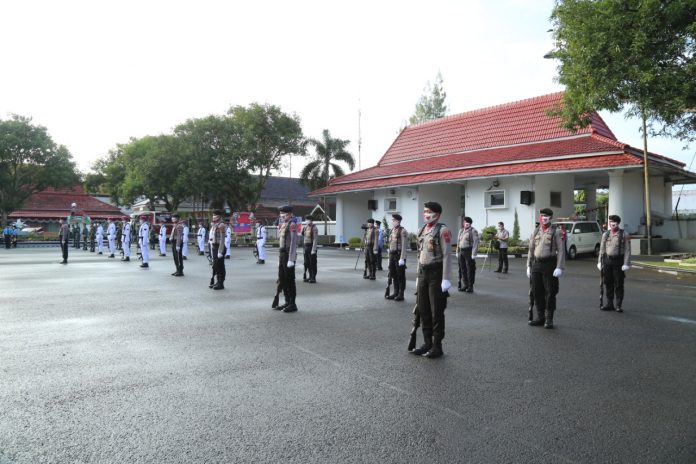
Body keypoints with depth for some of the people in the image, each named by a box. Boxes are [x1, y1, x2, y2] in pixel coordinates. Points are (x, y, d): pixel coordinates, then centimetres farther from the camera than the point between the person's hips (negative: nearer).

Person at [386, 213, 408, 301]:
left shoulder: (402, 231, -11)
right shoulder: (392, 231, 14)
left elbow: (404, 246, -16)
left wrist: (402, 258, -21)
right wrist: (389, 257, 17)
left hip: (399, 255, -8)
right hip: (392, 255, 8)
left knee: (400, 276, -1)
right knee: (393, 275, 11)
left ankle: (401, 295, 5)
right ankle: (396, 293, 20)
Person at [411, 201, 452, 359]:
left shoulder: (442, 230, -10)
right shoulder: (421, 230, 12)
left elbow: (447, 255, -15)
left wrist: (446, 279, -19)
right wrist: (418, 276, 16)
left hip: (436, 274, -7)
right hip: (423, 273, 7)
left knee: (436, 311, 1)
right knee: (423, 310, 11)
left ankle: (437, 346, 11)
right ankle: (427, 343, 22)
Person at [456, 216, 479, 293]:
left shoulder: (473, 231, -5)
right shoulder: (461, 231, 15)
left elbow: (475, 243, -11)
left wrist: (473, 254, -17)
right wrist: (457, 252, 13)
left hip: (469, 252, -6)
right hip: (461, 252, 6)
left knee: (470, 269, -2)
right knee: (462, 269, 8)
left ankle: (470, 287, 5)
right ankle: (465, 285, 19)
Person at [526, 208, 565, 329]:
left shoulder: (555, 232, -2)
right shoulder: (535, 232, 12)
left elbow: (561, 250, -7)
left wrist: (559, 267, -15)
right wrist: (529, 266, 10)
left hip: (549, 264, -5)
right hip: (536, 264, 5)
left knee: (550, 293, 0)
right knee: (536, 292, 8)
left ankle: (549, 319, 9)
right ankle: (540, 317, 20)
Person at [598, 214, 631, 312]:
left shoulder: (624, 235, -2)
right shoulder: (605, 234, 9)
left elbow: (627, 250, -6)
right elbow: (602, 249, 13)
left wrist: (626, 264, -12)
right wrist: (600, 262, 8)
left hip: (618, 261, -4)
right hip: (607, 261, 4)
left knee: (619, 284, 1)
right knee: (608, 283, 8)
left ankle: (619, 305, 9)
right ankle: (609, 304, 17)